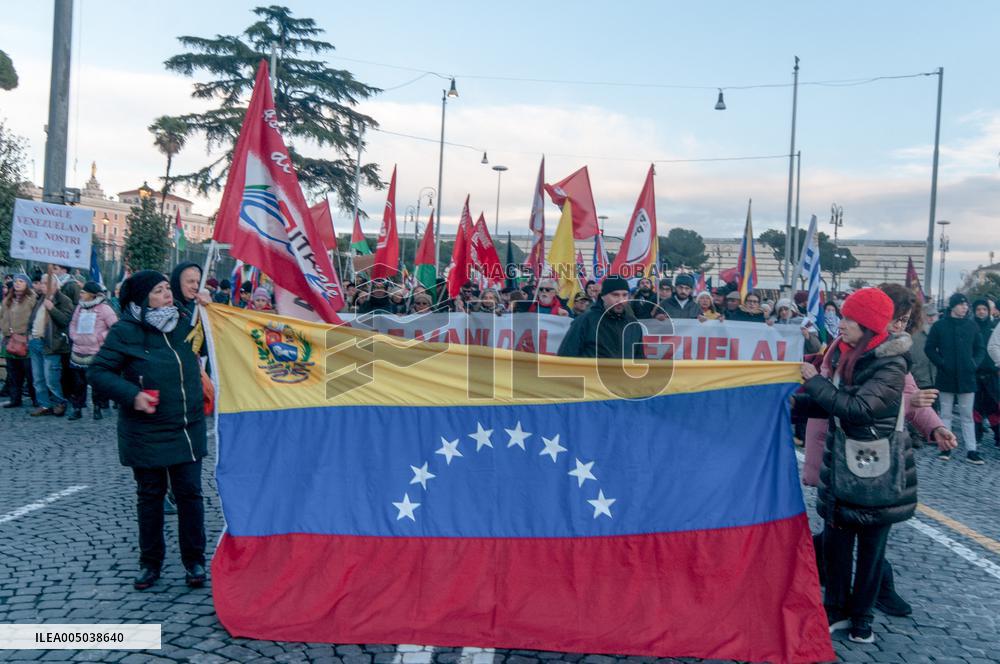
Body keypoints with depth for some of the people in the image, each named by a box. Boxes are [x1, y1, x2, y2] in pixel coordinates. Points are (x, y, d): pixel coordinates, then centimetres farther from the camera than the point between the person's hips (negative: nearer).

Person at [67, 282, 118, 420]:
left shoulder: (104, 308, -8)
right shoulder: (80, 307, 11)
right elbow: (73, 323, 23)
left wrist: (100, 337, -11)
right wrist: (73, 335, 7)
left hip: (96, 353, -5)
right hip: (78, 352, 6)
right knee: (78, 382, 11)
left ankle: (98, 408, 15)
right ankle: (77, 408, 20)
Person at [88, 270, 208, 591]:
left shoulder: (182, 324, 4)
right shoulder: (126, 332, -10)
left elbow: (194, 362, 22)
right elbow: (97, 372, -9)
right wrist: (131, 394, -21)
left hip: (188, 429, 3)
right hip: (146, 433, -3)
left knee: (189, 492, 5)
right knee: (150, 495, 10)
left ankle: (194, 560, 18)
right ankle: (150, 562, 25)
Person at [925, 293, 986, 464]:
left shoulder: (972, 326, 4)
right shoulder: (940, 326, -1)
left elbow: (980, 348, 11)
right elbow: (929, 348, 0)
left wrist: (975, 363, -5)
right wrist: (941, 363, -11)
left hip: (966, 378, 1)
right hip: (946, 377, -1)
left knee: (967, 416, 5)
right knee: (946, 414, 8)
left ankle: (971, 451, 7)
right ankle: (945, 447, 15)